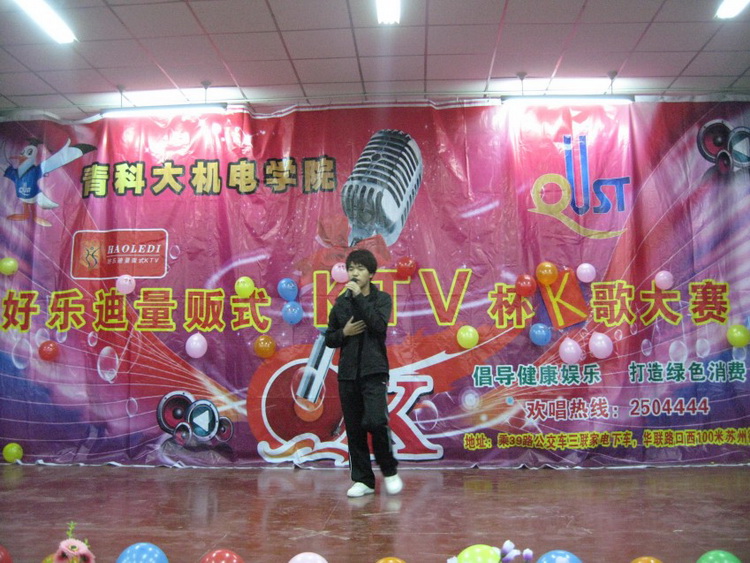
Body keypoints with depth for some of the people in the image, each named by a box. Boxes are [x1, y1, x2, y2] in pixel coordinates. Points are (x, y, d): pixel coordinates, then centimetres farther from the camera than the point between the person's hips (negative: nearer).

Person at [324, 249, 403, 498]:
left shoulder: (382, 298, 1)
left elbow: (379, 325, -18)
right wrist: (344, 332, -7)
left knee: (376, 422, -16)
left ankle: (390, 471, 8)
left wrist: (359, 296, -17)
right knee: (354, 429, 5)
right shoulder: (341, 302, 10)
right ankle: (363, 480, 17)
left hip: (374, 372, -4)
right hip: (347, 374, 4)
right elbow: (329, 339, 13)